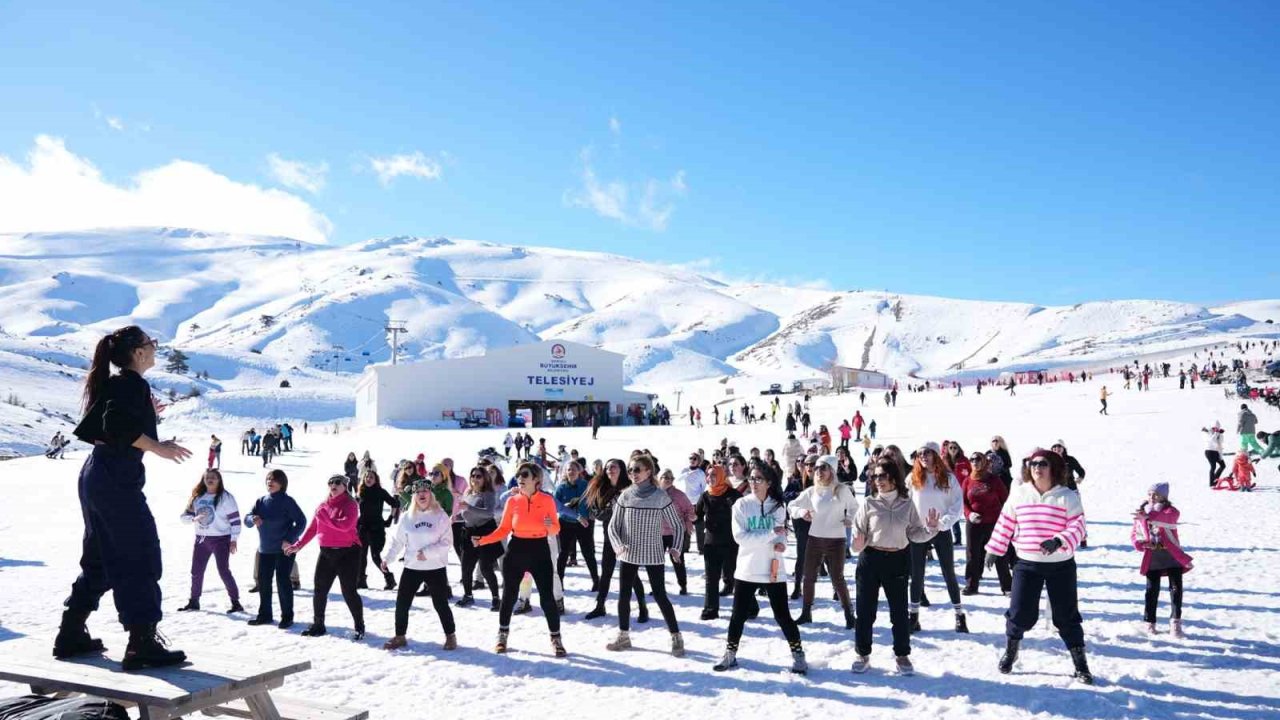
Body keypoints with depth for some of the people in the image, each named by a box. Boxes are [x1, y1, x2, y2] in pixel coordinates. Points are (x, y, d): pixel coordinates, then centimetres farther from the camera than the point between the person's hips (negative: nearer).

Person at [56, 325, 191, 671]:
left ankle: (71, 634, 25)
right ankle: (143, 643, -10)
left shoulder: (113, 383, 18)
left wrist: (145, 416, 25)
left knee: (101, 560, 18)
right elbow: (117, 427, -25)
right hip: (117, 480, -10)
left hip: (95, 476, 10)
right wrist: (159, 447, -21)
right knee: (141, 559, -8)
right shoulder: (133, 384, -11)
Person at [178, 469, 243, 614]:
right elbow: (185, 515, 8)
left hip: (221, 539, -6)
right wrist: (194, 519, -15)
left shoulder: (225, 497, -9)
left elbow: (235, 520, -10)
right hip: (201, 539, 6)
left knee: (224, 571, -8)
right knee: (196, 571, 12)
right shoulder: (197, 497, 5)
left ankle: (235, 602, 0)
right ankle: (194, 601, 27)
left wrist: (233, 540, -13)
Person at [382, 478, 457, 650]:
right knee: (402, 603, 5)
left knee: (441, 604, 4)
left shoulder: (440, 516, -5)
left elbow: (447, 542, -9)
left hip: (435, 568, -3)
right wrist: (387, 559, -3)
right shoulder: (406, 517, 3)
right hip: (412, 568, 3)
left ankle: (450, 636, 21)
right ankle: (400, 637, 22)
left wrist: (427, 552, -17)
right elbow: (397, 541, 6)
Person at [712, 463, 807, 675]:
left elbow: (782, 532, 8)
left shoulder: (778, 505, 1)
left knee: (782, 615, 3)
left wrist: (781, 543, -16)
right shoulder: (741, 505, -6)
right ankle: (730, 654, 25)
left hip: (773, 570, 0)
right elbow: (740, 536, -15)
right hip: (747, 570, 0)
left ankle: (798, 654, 20)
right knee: (739, 615, 8)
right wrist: (771, 534, -19)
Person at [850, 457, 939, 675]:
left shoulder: (907, 504, -1)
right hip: (870, 560, -1)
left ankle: (902, 654, 26)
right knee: (866, 610, 6)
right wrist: (858, 544, -24)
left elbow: (914, 533, 4)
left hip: (898, 560, 1)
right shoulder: (869, 504, -6)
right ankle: (863, 654, 21)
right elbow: (858, 533, -4)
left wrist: (931, 528, -13)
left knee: (899, 610, 10)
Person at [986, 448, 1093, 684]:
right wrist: (994, 549, 12)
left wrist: (1058, 542, -30)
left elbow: (1077, 528, -12)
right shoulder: (1019, 494, 1)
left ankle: (1080, 663, 20)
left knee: (1066, 616, 6)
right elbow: (1005, 523, 10)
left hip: (1061, 565, -1)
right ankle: (1010, 651, 26)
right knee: (1019, 612, 1)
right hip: (1027, 564, 2)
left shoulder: (1067, 496, -5)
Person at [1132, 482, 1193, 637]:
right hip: (1152, 557, 2)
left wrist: (1149, 516, -51)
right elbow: (1134, 534, 12)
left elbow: (1167, 517, -32)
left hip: (1172, 555, -2)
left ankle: (1176, 623, 2)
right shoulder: (1141, 513, 6)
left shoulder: (1171, 511, -7)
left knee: (1176, 587, -5)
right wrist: (1140, 544, -11)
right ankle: (1149, 623, 14)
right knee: (1152, 589, 5)